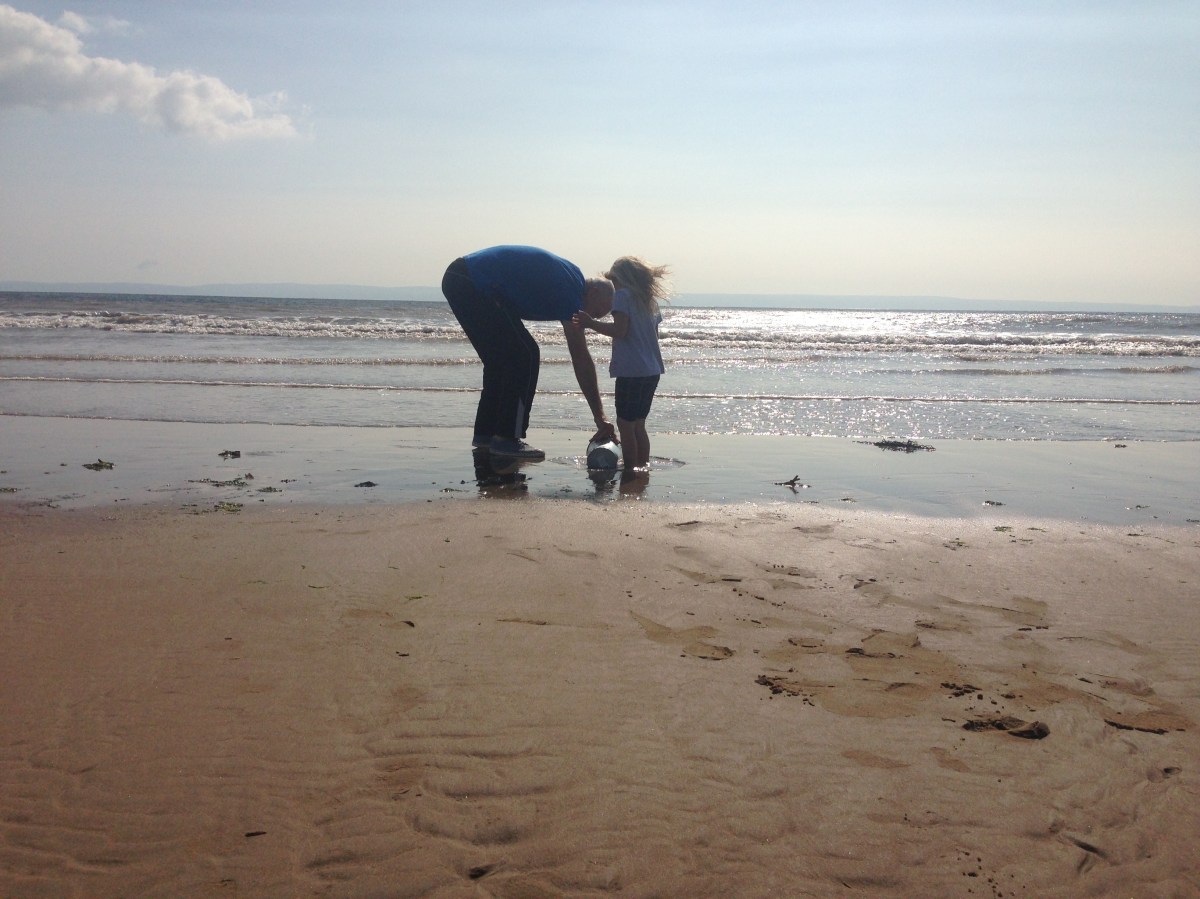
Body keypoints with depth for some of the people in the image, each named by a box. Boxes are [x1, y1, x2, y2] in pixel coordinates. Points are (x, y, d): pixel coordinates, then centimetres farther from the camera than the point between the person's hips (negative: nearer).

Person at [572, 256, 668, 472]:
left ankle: (630, 469, -4)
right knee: (638, 424, 16)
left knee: (625, 423, -3)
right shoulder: (651, 300, 16)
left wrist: (591, 323, -12)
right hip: (652, 371, 8)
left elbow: (620, 330, -17)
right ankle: (643, 465, 18)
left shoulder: (623, 295, -6)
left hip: (631, 371, -8)